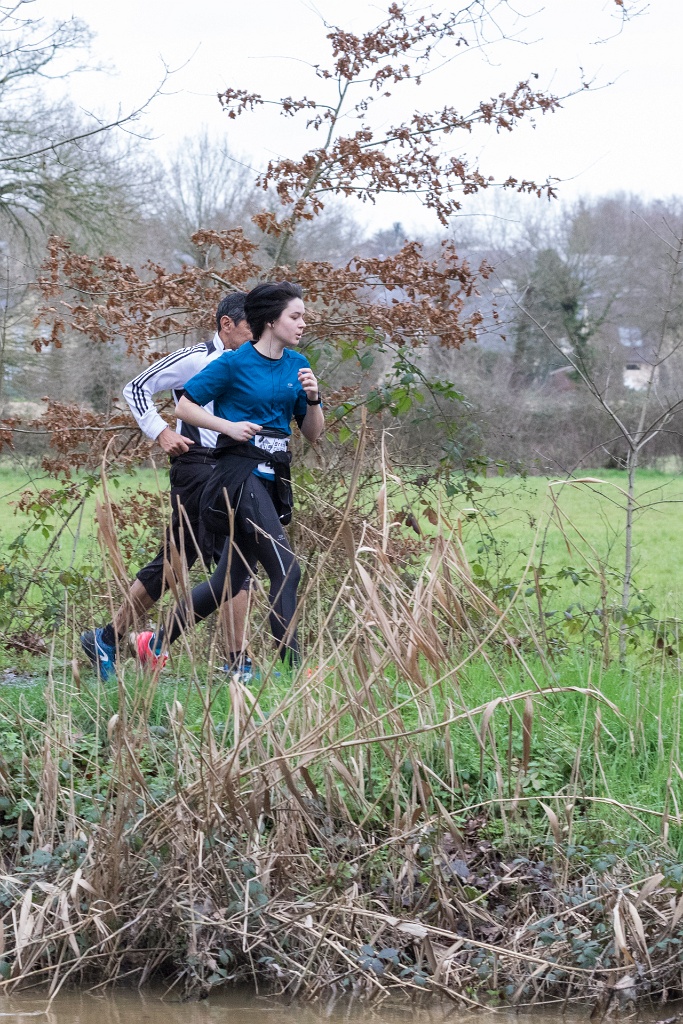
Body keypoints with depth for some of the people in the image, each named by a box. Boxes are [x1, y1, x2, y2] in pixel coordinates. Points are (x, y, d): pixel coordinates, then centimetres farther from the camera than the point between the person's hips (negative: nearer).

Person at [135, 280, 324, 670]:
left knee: (231, 579, 12)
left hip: (273, 480, 7)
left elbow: (313, 433, 13)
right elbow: (185, 406, -2)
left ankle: (158, 644, 25)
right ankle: (291, 665, -13)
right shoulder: (235, 364, -8)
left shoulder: (297, 364, 10)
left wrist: (313, 398, -5)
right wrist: (229, 426, -13)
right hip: (240, 474, -7)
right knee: (286, 569, -15)